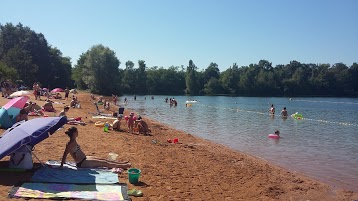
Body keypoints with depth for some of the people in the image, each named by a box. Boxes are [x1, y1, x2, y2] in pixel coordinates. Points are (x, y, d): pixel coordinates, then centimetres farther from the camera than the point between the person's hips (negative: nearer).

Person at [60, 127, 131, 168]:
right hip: (82, 163, -10)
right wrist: (62, 165, -24)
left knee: (103, 160, 11)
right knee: (104, 163, -4)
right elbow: (65, 154, -25)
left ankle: (122, 163, 19)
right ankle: (122, 166, 4)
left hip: (84, 158, 10)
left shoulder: (73, 142, 6)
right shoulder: (71, 143, -23)